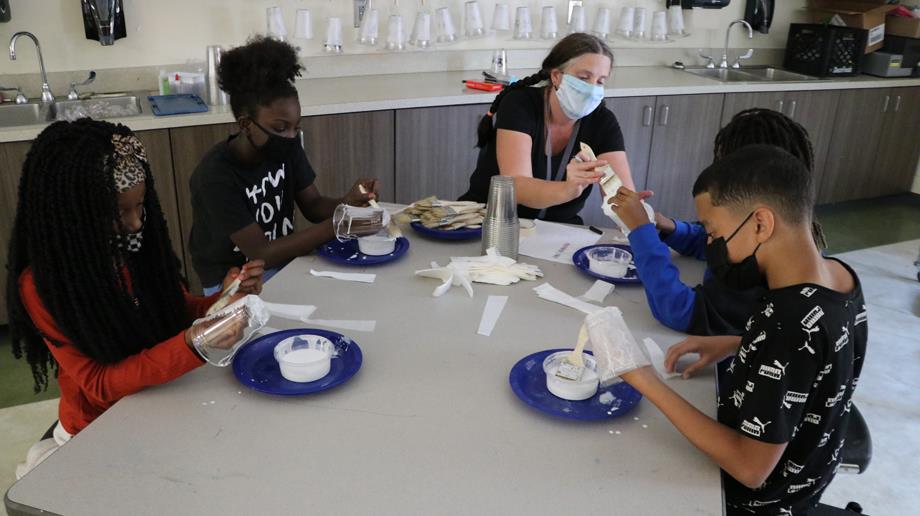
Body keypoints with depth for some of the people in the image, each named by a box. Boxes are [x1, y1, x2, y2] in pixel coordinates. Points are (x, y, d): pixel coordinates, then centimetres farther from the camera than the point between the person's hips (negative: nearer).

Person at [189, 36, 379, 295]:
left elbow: (313, 205, -1)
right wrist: (336, 226, -34)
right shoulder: (216, 176, -26)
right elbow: (262, 254, -27)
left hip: (282, 259, 7)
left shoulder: (287, 146, -7)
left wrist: (346, 203, -24)